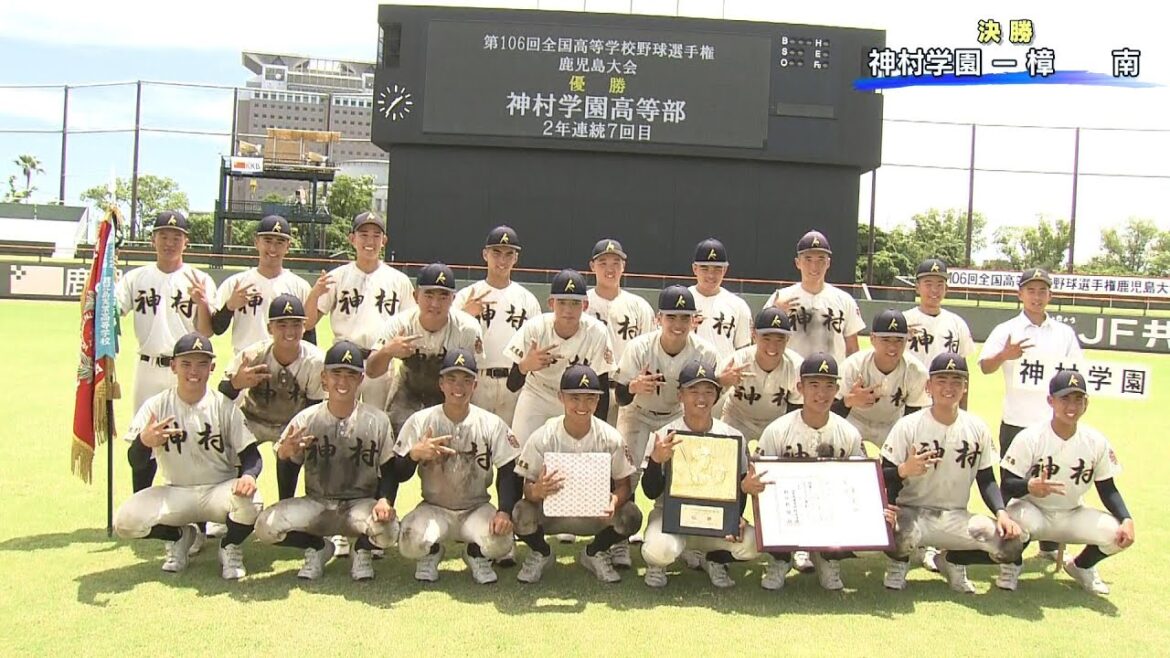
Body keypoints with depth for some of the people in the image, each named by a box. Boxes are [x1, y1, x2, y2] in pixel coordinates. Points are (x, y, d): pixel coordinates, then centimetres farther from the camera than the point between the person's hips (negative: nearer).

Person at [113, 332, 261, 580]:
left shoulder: (224, 407, -5)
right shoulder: (156, 406, -4)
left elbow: (251, 454, -6)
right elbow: (135, 463, -10)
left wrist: (248, 474, -31)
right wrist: (143, 442, -34)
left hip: (220, 489, -1)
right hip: (175, 493, 2)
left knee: (248, 501, -34)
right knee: (125, 521, -23)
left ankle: (229, 547, 2)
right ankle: (180, 535, 11)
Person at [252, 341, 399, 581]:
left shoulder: (377, 420, -3)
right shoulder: (306, 419, -1)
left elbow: (389, 471, -1)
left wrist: (384, 500, -21)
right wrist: (284, 453, -25)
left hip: (360, 504, -1)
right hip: (316, 505, 2)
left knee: (387, 530, -33)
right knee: (266, 526, -22)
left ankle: (362, 551, 7)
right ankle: (318, 547, 10)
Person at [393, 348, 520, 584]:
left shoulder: (491, 424, -4)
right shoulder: (420, 421, -5)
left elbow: (508, 472, -5)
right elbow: (399, 474, -6)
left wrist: (505, 511, -21)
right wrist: (414, 454, -28)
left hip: (477, 508, 0)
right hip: (433, 508, 0)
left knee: (500, 541, -29)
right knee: (411, 544, -30)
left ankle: (476, 555, 9)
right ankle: (431, 554, 10)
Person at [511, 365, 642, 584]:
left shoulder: (610, 438, -13)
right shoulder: (542, 438, -16)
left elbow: (624, 485, -8)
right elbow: (527, 487, -13)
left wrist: (614, 500, -33)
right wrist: (537, 490, -40)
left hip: (597, 514, 1)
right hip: (551, 512, -1)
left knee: (631, 516, -27)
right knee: (521, 514, -32)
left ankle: (594, 553, 8)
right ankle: (541, 553, 7)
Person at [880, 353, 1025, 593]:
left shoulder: (977, 428, 3)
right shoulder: (908, 426, -8)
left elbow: (986, 479, 8)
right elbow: (884, 478, -9)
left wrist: (1001, 512, -10)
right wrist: (904, 470, -31)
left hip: (956, 518, 4)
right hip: (913, 513, -4)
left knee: (1011, 544, -18)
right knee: (899, 535, -39)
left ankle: (952, 560, 13)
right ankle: (898, 563, 3)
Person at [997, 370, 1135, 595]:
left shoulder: (1097, 442, -6)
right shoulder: (1030, 438, -18)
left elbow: (1108, 489, 1)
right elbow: (1007, 487, -20)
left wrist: (1127, 519, -18)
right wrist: (1030, 486, -43)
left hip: (1073, 516, 4)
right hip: (1032, 510, -4)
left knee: (1118, 534, -20)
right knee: (1018, 520, -38)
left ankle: (1080, 566, 15)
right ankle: (1012, 564, -1)